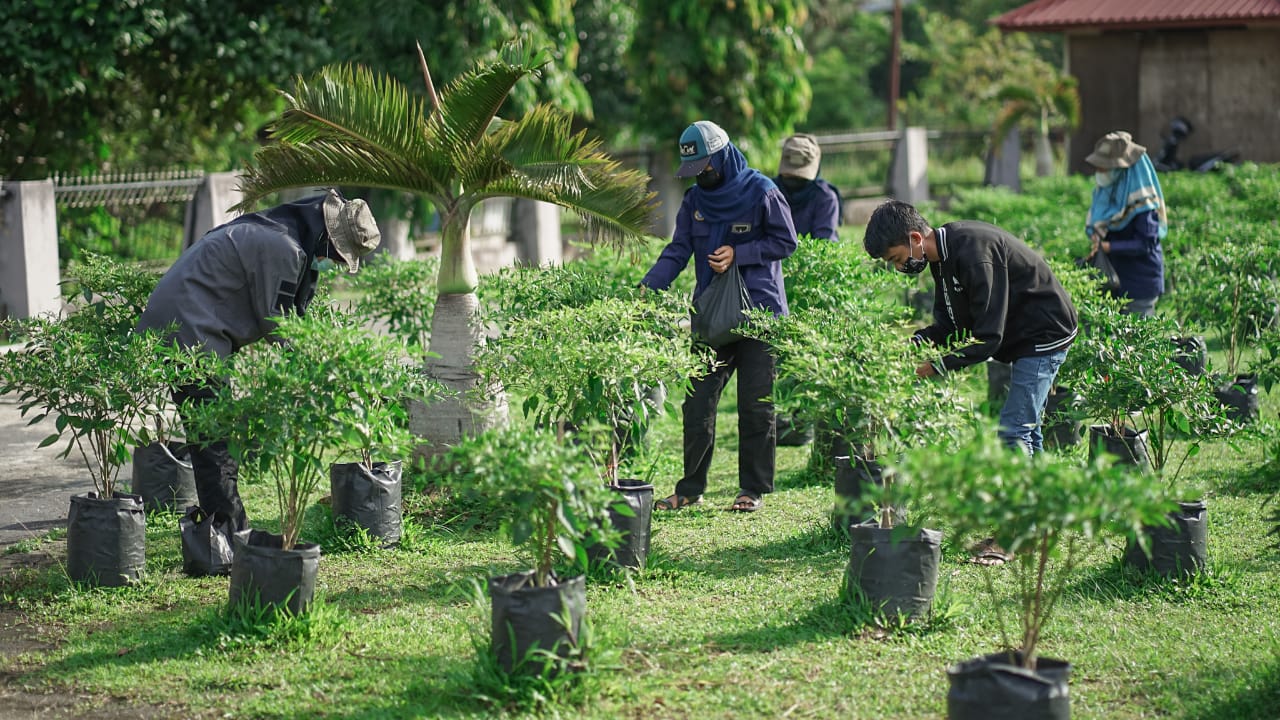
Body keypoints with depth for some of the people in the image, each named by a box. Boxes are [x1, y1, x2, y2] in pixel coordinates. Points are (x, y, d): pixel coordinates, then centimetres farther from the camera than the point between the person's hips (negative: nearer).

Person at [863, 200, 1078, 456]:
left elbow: (989, 337, -29)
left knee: (1012, 431, -14)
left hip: (1044, 335, -10)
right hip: (1022, 339, 10)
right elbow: (948, 325, 8)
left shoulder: (973, 254, -29)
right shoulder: (943, 255, 3)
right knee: (1024, 430, 12)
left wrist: (937, 366, -26)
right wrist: (916, 342, -11)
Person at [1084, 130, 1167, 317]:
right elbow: (1094, 225, 18)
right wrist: (1095, 234, -6)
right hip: (1114, 279, 7)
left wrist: (1108, 247, -24)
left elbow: (1145, 244, -20)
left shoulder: (1142, 202, -18)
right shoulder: (1105, 191, 6)